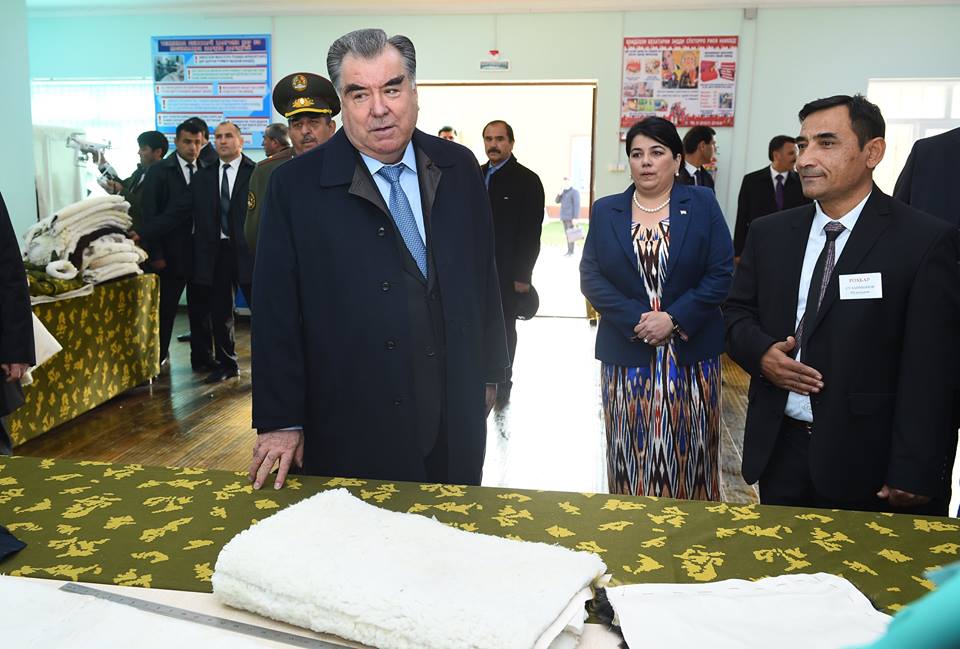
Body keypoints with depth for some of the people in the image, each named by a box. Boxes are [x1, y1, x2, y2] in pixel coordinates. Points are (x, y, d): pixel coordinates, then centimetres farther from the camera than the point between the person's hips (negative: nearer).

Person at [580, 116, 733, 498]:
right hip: (627, 355, 1)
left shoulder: (703, 204, 4)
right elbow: (591, 277, 0)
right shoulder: (605, 211, 8)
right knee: (631, 453, 4)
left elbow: (722, 274, -3)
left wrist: (673, 319, -14)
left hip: (691, 354, -1)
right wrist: (636, 320, -13)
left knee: (688, 455, 5)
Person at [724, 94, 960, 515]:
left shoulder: (926, 241, -9)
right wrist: (761, 352, -10)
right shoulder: (768, 233, 5)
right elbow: (737, 313, 12)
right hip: (780, 449, 4)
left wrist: (913, 475, -14)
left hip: (868, 458, -3)